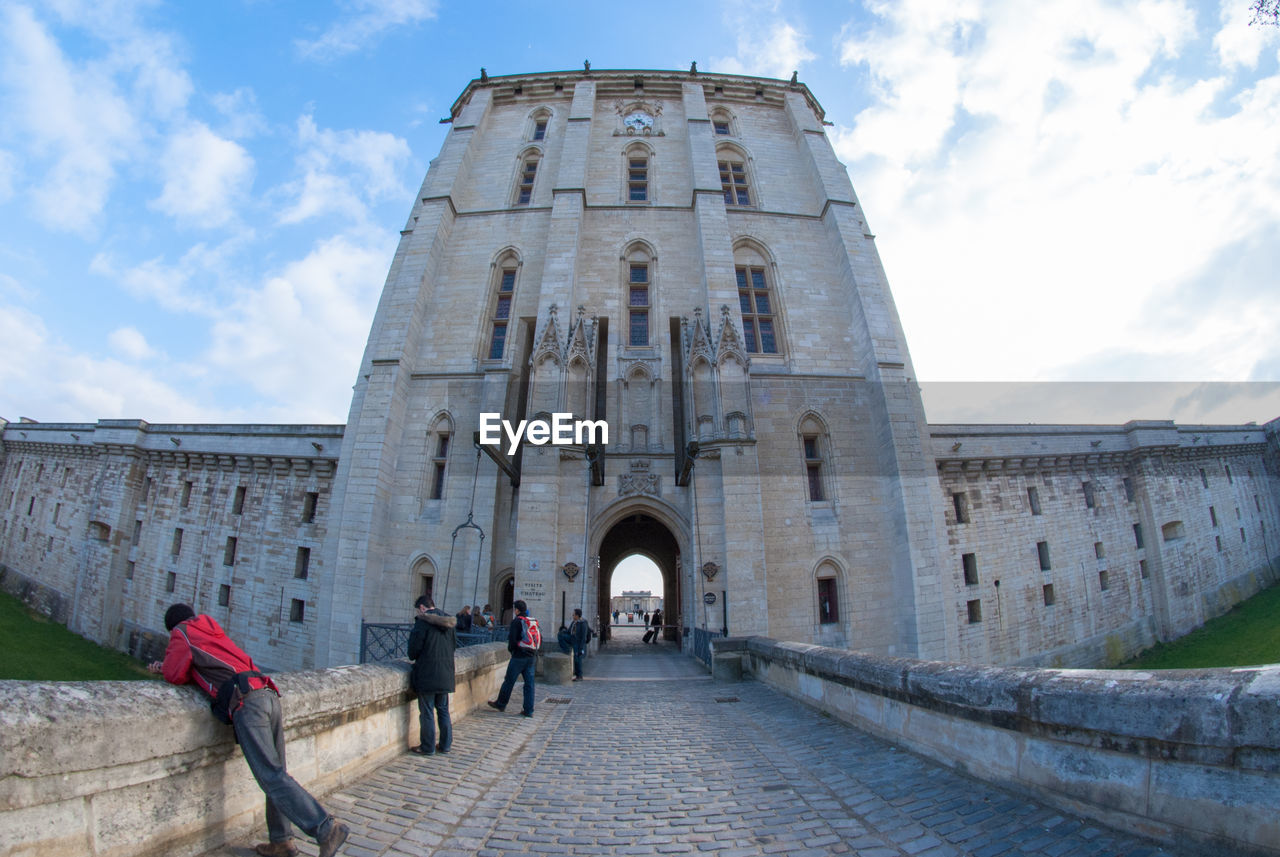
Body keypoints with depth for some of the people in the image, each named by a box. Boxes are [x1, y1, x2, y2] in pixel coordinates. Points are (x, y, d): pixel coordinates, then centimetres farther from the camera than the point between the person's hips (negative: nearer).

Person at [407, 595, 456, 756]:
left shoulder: (423, 621, -12)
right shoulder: (449, 620, 9)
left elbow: (414, 645, -12)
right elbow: (454, 645, 13)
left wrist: (413, 657, 8)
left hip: (427, 674, -6)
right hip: (445, 674, 6)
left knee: (427, 712, 4)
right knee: (443, 711, 15)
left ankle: (427, 747, 12)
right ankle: (445, 744, 21)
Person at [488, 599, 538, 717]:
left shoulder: (516, 621, -10)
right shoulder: (534, 622, 9)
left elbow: (512, 639, -14)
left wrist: (510, 649, 5)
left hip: (519, 656, -6)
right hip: (532, 657, 6)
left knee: (509, 680, 9)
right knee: (529, 683, 7)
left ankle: (501, 704, 24)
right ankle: (529, 710, 8)